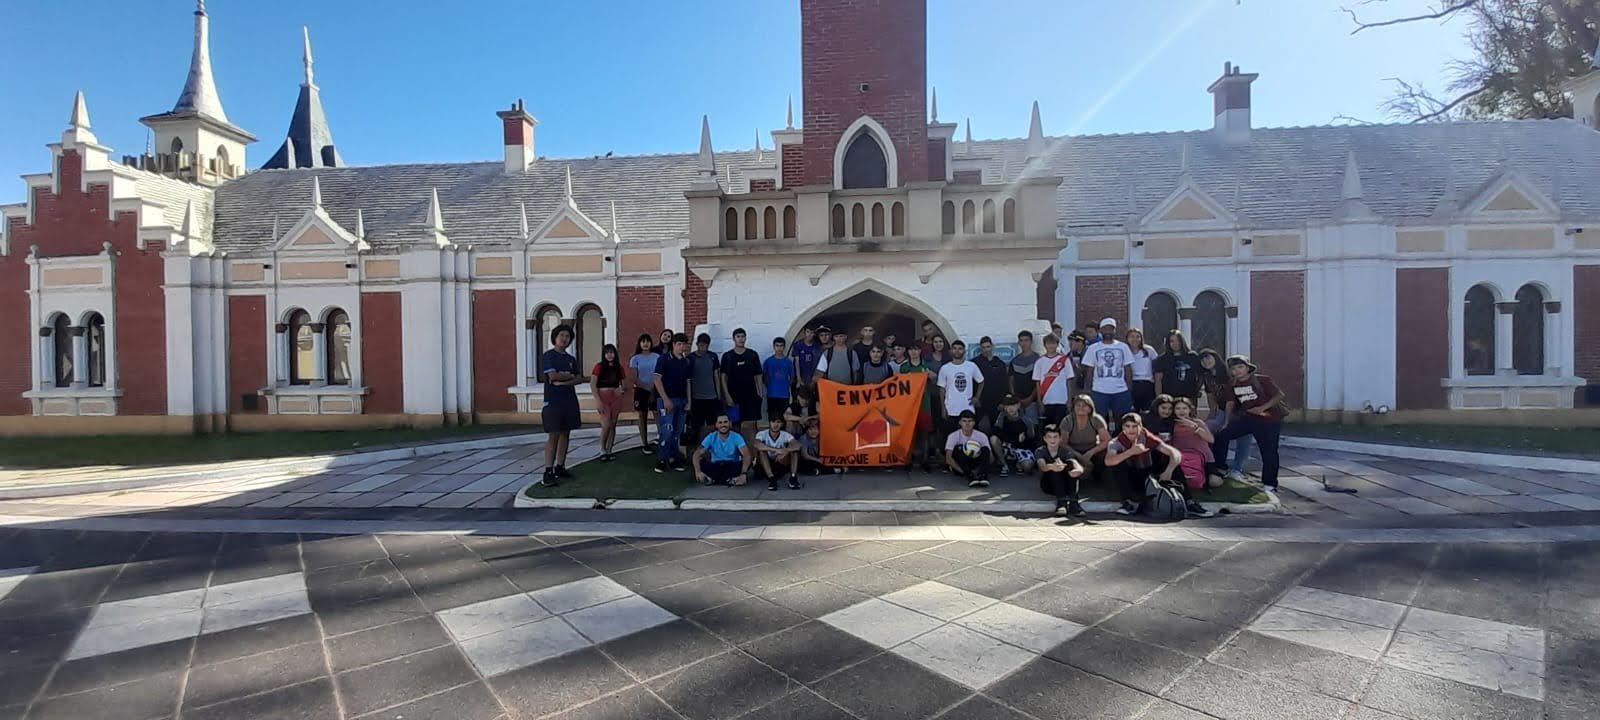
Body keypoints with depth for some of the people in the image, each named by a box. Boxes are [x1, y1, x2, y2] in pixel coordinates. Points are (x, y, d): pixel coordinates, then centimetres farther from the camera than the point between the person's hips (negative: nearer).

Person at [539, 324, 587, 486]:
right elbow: (553, 376, -15)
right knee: (553, 435, -9)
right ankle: (548, 473, -9)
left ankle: (560, 467, 15)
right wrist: (571, 376, -1)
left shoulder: (571, 359, 16)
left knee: (565, 434, 7)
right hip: (553, 401, -6)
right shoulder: (548, 356, -1)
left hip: (570, 401, 6)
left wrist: (563, 382, -11)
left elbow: (579, 380, 6)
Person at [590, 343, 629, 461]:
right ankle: (602, 451, 4)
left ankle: (609, 451, 13)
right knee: (606, 425, -12)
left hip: (616, 397, 4)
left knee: (613, 425, 5)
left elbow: (624, 384, 13)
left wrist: (624, 390, -10)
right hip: (603, 397, -4)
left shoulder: (619, 368, 9)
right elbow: (593, 385, -7)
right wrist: (597, 400, -15)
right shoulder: (599, 366, -3)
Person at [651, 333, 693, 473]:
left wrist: (689, 402, 6)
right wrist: (665, 399, -14)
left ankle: (673, 458, 16)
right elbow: (657, 379, -9)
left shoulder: (688, 362, 11)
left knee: (677, 431, 8)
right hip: (666, 399, -5)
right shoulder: (664, 359, -4)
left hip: (682, 400, 5)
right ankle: (661, 460, -2)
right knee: (666, 430, -10)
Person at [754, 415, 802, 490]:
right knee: (761, 450, -30)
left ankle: (793, 477, -28)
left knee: (794, 449, -20)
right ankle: (771, 478, -34)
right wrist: (776, 450, -42)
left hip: (781, 466, 1)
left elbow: (798, 445, -27)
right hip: (765, 467, -1)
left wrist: (786, 451, -46)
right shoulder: (762, 434, -14)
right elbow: (757, 445, -37)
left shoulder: (785, 435, -8)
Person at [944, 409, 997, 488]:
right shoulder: (953, 436, -10)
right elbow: (948, 459, -20)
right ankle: (970, 476, -43)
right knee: (958, 448, -28)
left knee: (985, 449, -22)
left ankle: (982, 475, -42)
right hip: (958, 467, -2)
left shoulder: (982, 436, -4)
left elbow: (991, 459, -7)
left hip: (976, 466, 2)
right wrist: (963, 472, -31)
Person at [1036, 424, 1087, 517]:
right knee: (1055, 468, -30)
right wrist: (1051, 466, -56)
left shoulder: (1066, 450, -4)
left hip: (1065, 485, 2)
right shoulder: (1040, 451, -8)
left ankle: (1073, 503, -33)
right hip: (1048, 485, -2)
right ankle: (1061, 502, -38)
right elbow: (1042, 466, -31)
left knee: (1070, 464, -26)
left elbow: (1076, 464, -25)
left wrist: (1079, 470, -52)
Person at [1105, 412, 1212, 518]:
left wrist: (1168, 472, -41)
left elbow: (1176, 453, -24)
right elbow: (1108, 461, -40)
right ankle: (1130, 502, -21)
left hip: (1151, 478, 2)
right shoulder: (1116, 442, -19)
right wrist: (1131, 452, -51)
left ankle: (1188, 502, -19)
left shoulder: (1149, 439, -15)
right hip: (1132, 482, -2)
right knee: (1117, 461, -29)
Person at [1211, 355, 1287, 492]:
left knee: (1269, 452, -2)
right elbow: (1231, 403, 10)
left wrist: (1263, 407, -20)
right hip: (1247, 418, 5)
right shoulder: (1232, 385, 5)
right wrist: (1227, 423, 7)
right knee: (1221, 435, -6)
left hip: (1269, 420, -5)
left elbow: (1280, 395, -11)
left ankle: (1270, 484, 9)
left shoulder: (1262, 380, -10)